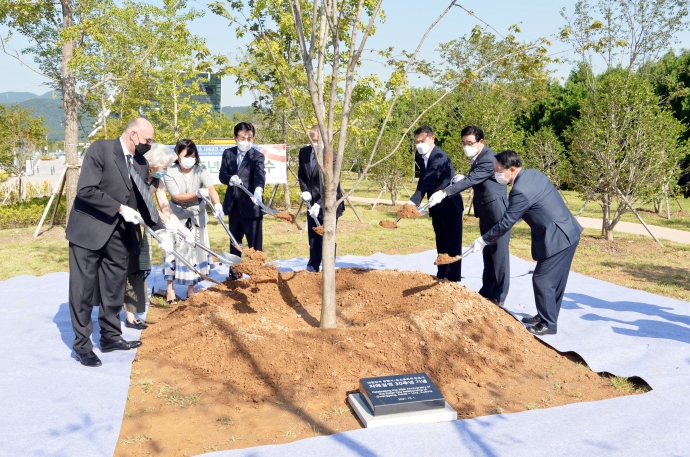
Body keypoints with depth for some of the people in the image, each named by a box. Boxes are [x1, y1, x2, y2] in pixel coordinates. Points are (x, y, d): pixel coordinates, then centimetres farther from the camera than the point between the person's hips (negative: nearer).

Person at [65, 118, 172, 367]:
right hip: (89, 229, -6)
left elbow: (144, 202, 11)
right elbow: (86, 190, -21)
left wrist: (160, 230, 1)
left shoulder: (141, 164, 7)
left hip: (120, 234, 6)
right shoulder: (100, 149, -13)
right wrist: (121, 209, -22)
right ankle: (82, 344, 11)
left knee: (115, 288, 11)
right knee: (84, 289, 2)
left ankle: (111, 337, 24)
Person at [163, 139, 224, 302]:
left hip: (197, 217, 2)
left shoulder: (200, 170, -12)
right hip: (177, 217, -2)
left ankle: (191, 289, 20)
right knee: (175, 251, 0)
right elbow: (176, 197, -22)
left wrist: (217, 205, -48)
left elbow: (211, 188, -29)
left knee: (195, 251, 7)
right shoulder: (170, 173, -14)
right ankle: (170, 289, 12)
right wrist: (197, 193, -38)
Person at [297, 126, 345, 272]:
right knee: (313, 237, 13)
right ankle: (313, 268, 27)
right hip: (312, 202, 6)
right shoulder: (304, 152, -1)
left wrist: (319, 204, -25)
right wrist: (305, 190, -5)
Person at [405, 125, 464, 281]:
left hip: (450, 205, -8)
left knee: (452, 244, -2)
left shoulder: (440, 157, -24)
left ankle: (453, 280, 4)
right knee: (441, 244, 16)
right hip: (436, 206, 8)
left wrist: (413, 201, -47)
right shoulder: (421, 158, 2)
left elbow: (428, 181, -36)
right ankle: (441, 277, 26)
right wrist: (416, 202, 0)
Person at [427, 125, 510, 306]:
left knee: (498, 252, -2)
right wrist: (464, 178, -3)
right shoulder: (477, 157, 10)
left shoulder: (488, 159, -21)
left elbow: (470, 180, -31)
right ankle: (487, 290, 26)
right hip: (485, 211, 10)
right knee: (487, 252, 16)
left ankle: (498, 296, 6)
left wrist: (443, 193, -39)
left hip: (496, 211, -10)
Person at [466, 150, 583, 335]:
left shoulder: (521, 191, -24)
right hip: (567, 233, 10)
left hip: (557, 238, -10)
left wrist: (483, 240, -9)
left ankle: (548, 324, 12)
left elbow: (505, 223, -18)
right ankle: (546, 316, 31)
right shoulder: (533, 174, 5)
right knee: (554, 280, 19)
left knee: (542, 280, 0)